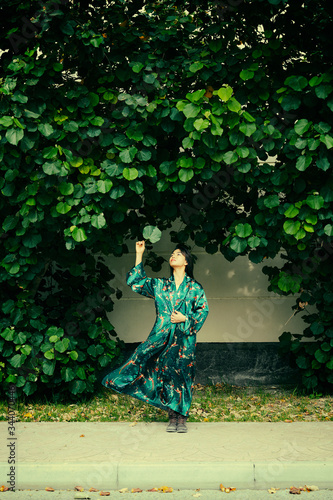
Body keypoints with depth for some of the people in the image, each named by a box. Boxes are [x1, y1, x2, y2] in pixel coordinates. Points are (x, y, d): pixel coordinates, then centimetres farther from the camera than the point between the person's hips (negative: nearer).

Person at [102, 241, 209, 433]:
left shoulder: (195, 288, 5)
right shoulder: (160, 285, 12)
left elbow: (203, 310, 4)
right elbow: (135, 282, 12)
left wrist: (186, 319, -9)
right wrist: (139, 255, 9)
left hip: (184, 338, -2)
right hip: (163, 337, 2)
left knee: (182, 375, -2)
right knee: (166, 374, -1)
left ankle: (182, 417, 5)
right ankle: (172, 417, 6)